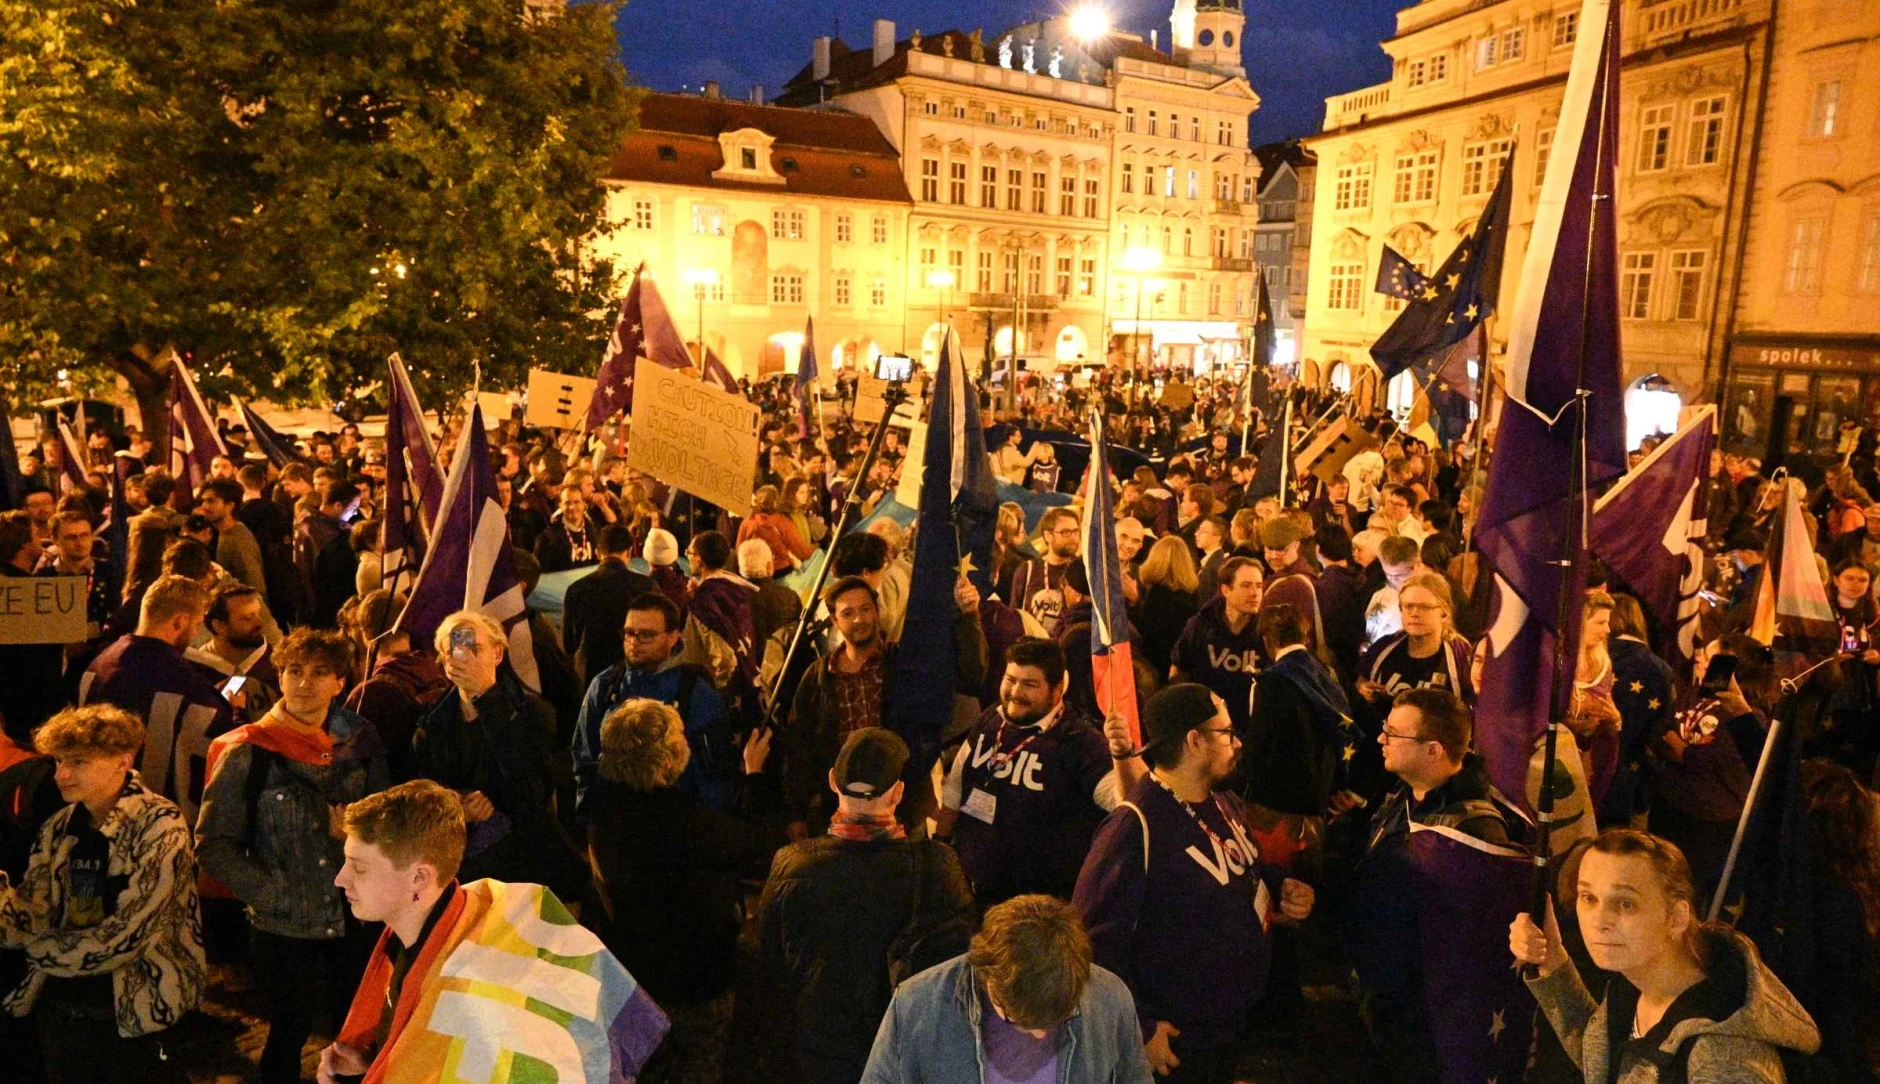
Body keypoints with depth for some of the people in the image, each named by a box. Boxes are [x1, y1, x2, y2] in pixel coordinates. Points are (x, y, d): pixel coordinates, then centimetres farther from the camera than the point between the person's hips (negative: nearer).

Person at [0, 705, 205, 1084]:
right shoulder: (57, 829, 3)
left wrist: (37, 947, -7)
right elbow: (32, 917, -1)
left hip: (134, 1014, -6)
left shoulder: (159, 826, -17)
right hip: (59, 1009, 6)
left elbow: (128, 935, -19)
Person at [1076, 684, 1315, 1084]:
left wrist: (1283, 890, 0)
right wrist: (1140, 1029, -23)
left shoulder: (1226, 804, 2)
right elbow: (1093, 941, -28)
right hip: (1174, 1044, -8)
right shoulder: (1135, 828, -28)